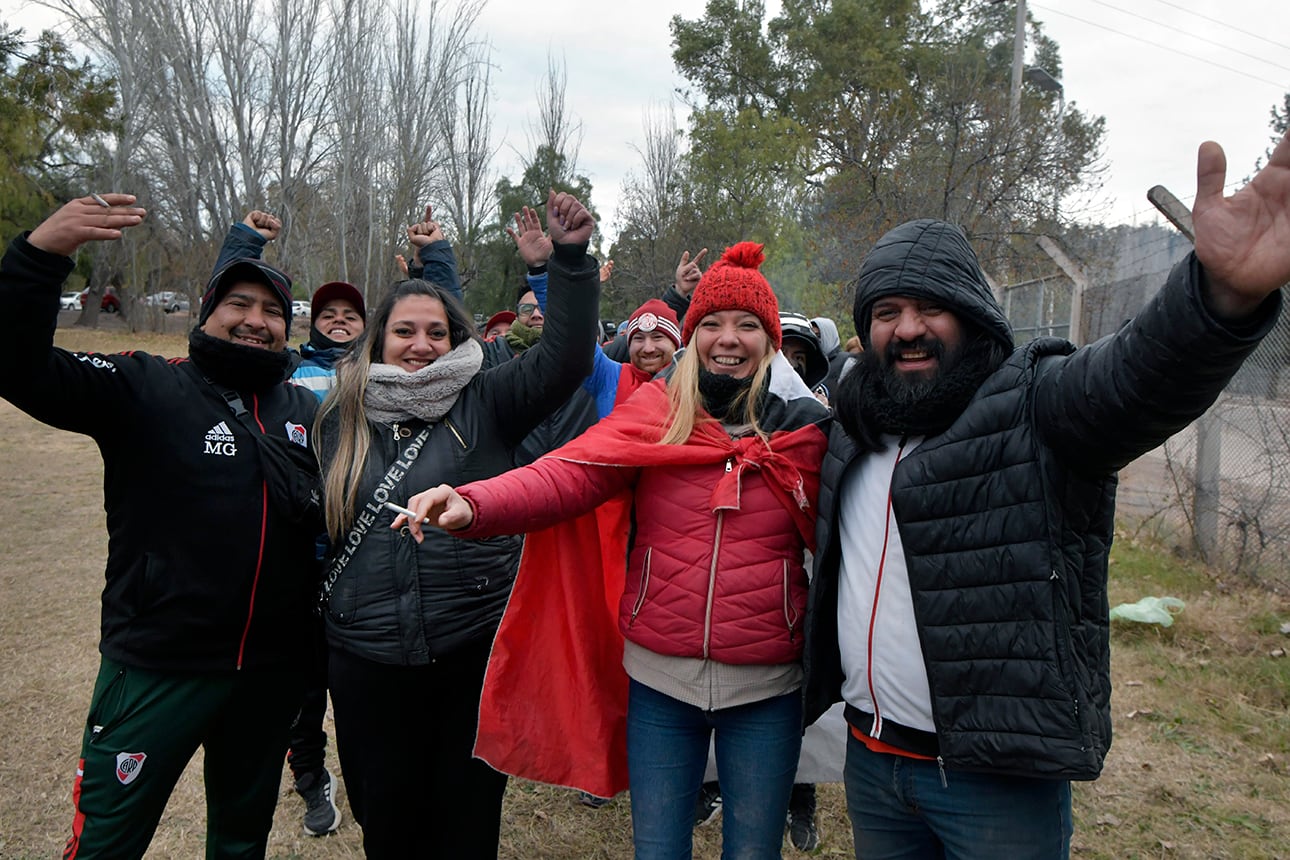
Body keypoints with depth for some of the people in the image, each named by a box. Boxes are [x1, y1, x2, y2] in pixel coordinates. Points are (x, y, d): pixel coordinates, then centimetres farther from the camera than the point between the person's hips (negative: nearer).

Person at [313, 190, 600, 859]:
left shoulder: (483, 403, -3)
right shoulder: (340, 419, 5)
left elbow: (564, 358, -14)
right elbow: (311, 525, 13)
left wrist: (571, 258, -23)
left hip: (473, 651, -2)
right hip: (366, 659, 3)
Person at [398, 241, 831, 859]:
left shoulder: (805, 428, 0)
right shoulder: (655, 414, -3)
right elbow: (567, 473, -17)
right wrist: (473, 504, -33)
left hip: (765, 687, 0)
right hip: (661, 676, 0)